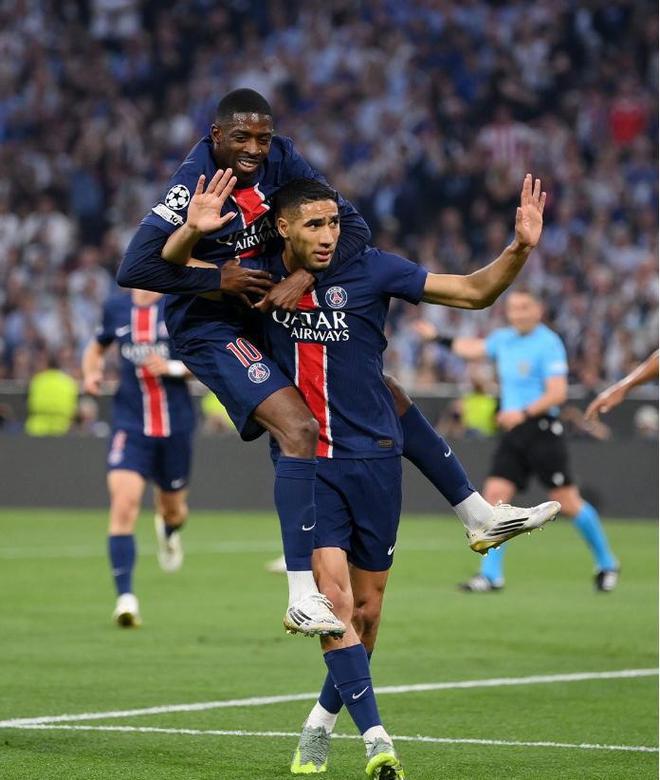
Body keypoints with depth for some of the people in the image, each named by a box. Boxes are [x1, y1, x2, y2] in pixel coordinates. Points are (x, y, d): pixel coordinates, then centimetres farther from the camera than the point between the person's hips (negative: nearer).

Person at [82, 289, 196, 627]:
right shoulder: (116, 307, 4)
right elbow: (96, 348, 22)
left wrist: (172, 368, -19)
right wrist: (90, 373, 2)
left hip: (175, 424, 0)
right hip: (130, 424, 0)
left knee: (172, 508, 17)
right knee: (123, 503, -19)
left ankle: (168, 529, 58)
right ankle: (125, 597, -19)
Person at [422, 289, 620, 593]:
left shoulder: (548, 343, -10)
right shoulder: (503, 339, 13)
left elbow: (557, 393, -18)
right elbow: (474, 349, 34)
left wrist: (524, 413, -26)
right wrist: (440, 339, 35)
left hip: (541, 428, -7)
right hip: (512, 432, 7)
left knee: (567, 501, -5)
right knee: (495, 494, -5)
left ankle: (606, 564, 12)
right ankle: (491, 575, -3)